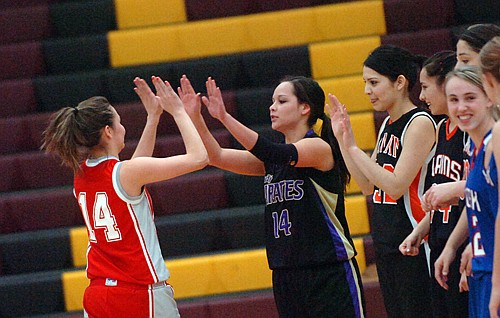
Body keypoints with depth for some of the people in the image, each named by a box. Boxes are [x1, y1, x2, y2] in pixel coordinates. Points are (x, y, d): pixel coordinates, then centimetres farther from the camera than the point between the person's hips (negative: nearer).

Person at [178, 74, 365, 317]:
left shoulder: (320, 148, -8)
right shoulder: (272, 159, 13)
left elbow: (277, 155, -26)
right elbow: (218, 157, 4)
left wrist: (224, 117, -32)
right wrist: (195, 117, -10)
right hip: (286, 276, 7)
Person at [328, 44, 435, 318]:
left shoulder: (420, 123, -13)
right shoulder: (387, 125, 13)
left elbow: (396, 186, -20)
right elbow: (368, 186, 14)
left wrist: (353, 147, -18)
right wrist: (342, 139, 8)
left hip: (413, 244, -9)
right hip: (385, 244, 9)